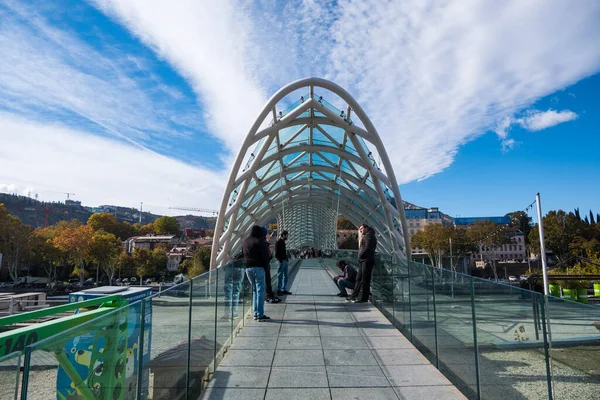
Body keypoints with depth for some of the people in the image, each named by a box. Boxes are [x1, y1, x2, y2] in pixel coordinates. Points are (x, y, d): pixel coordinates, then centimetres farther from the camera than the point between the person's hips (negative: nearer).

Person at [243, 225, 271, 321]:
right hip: (258, 267, -8)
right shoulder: (259, 242, -11)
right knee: (260, 290, -3)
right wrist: (265, 267, -2)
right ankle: (260, 315, -4)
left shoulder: (245, 241, 14)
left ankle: (255, 313, 18)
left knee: (254, 290, 16)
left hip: (248, 268, 8)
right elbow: (265, 256, -11)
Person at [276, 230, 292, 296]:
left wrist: (286, 259, 13)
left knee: (285, 276, 12)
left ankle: (284, 289, 19)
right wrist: (281, 260, -21)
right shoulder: (278, 242, -10)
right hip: (281, 261, -9)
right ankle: (279, 290, 4)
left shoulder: (283, 242, 18)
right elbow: (277, 253, -16)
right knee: (280, 276, -3)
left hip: (285, 261, 9)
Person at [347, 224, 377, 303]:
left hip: (367, 260, -10)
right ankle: (354, 296, 17)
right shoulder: (364, 237, 23)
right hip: (363, 261, 10)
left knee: (364, 280, -6)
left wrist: (360, 255, -12)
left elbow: (367, 248, -18)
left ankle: (363, 298, -2)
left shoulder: (369, 236, -7)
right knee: (359, 279, 12)